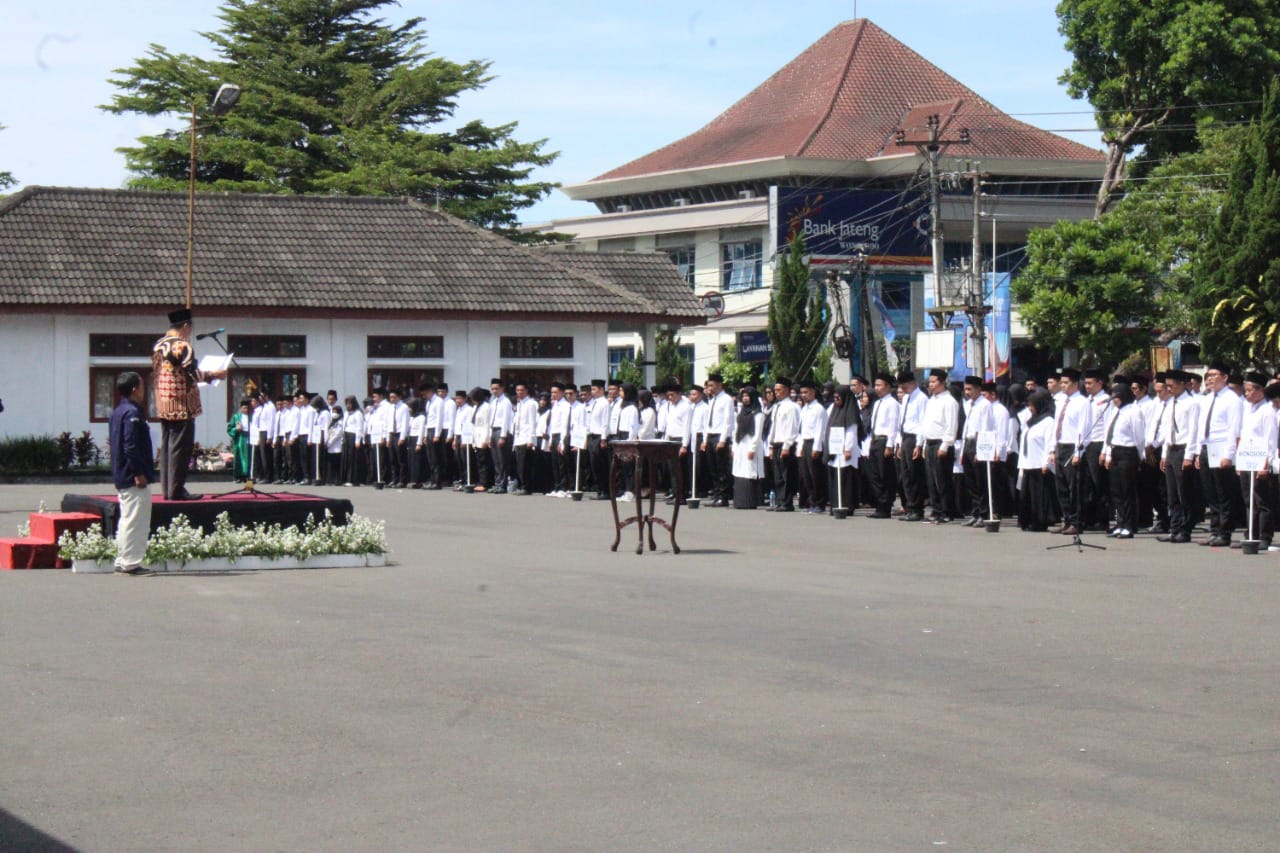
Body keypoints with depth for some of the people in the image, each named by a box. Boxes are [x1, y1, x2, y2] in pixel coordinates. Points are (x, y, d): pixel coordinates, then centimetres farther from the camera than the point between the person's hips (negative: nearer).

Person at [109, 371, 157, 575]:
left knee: (126, 520, 15)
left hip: (121, 478, 10)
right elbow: (131, 447, -23)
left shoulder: (118, 412, 15)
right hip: (135, 480, -10)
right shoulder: (133, 413, -16)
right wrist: (139, 473, -20)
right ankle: (130, 563, -5)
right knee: (135, 521, -6)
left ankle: (122, 562, 18)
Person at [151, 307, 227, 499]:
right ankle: (176, 489, -6)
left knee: (166, 446, 11)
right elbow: (193, 373, -19)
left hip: (163, 406, 8)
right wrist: (215, 374, -6)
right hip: (182, 406, -8)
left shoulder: (158, 345, 12)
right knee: (180, 447, -5)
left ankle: (168, 488, 13)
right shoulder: (182, 345, -14)